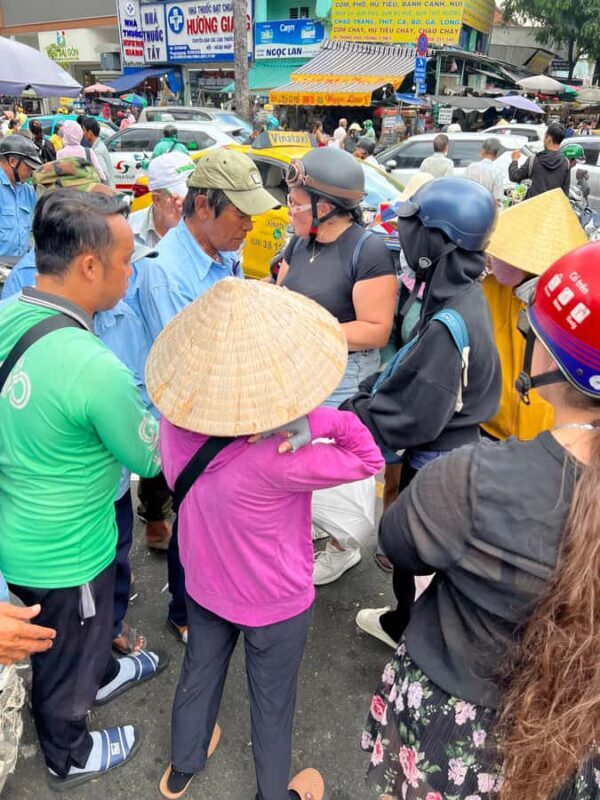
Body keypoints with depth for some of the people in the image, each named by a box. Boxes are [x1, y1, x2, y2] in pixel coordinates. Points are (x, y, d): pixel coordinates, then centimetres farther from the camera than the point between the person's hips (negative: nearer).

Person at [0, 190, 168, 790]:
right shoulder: (95, 368, -36)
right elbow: (150, 458, -18)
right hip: (64, 557, -7)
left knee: (83, 632, 35)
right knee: (64, 659, 23)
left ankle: (103, 676, 64)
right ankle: (69, 759, 51)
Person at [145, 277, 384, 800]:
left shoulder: (177, 421, -23)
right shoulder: (277, 461, -39)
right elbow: (369, 460, -25)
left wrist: (294, 419, -17)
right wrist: (313, 417, -33)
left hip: (203, 585, 5)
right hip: (276, 603, -5)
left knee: (198, 673, 30)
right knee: (273, 702, 22)